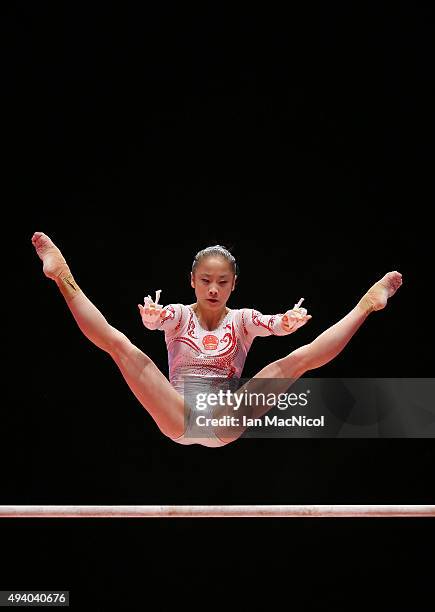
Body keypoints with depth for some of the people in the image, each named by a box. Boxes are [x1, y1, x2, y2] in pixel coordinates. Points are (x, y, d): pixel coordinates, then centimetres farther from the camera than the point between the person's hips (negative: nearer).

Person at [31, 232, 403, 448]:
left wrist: (289, 322, -37)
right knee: (119, 344, -18)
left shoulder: (242, 319, 10)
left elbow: (274, 325, -13)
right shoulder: (180, 314, 8)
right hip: (178, 418, 0)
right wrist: (150, 316, -42)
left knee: (297, 360, -14)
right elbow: (153, 320, -18)